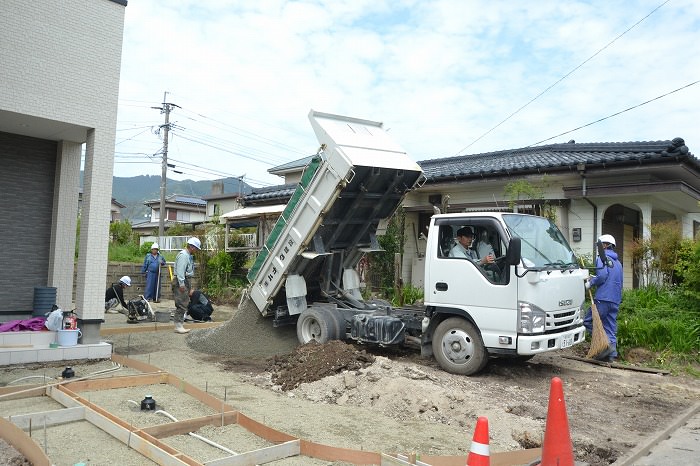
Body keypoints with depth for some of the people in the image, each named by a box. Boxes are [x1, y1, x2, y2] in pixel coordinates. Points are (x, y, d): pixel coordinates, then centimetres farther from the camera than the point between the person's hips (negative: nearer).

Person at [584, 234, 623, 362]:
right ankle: (611, 355, 8)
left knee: (588, 322, -1)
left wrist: (590, 283, -2)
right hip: (616, 300, 8)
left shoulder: (602, 258, -4)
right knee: (610, 327, 9)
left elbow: (602, 276, -19)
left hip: (603, 298, -8)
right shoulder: (618, 263, 22)